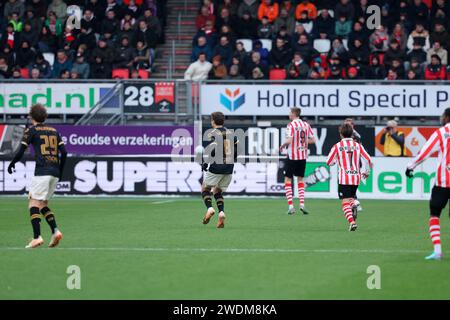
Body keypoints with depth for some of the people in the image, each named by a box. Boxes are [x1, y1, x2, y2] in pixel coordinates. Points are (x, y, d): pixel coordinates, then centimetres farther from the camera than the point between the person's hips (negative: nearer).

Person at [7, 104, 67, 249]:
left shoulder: (31, 130, 3)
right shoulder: (54, 131, 18)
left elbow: (20, 152, -2)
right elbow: (63, 152, 12)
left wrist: (12, 164, 15)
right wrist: (60, 171, 23)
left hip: (42, 171, -6)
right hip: (55, 172, 6)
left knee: (33, 203, -6)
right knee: (42, 204, 17)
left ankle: (37, 237, -19)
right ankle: (55, 231, -1)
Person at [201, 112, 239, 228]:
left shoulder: (212, 133, -6)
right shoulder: (231, 133, 13)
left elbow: (213, 149, -20)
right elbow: (238, 147, 8)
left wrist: (206, 162, -10)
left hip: (216, 167, -5)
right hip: (229, 168, 5)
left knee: (205, 188, 12)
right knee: (217, 191, 18)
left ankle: (209, 208, -13)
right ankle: (221, 212, -4)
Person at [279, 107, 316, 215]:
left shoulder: (291, 125, -12)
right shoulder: (306, 125, 5)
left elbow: (289, 140, -21)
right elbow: (312, 140, 7)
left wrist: (283, 145, -2)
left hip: (292, 156, -5)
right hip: (303, 156, 5)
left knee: (288, 180, 3)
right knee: (300, 180, 16)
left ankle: (291, 206, -5)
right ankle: (302, 204, 5)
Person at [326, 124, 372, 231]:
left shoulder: (337, 146, -3)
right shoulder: (358, 146, 4)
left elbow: (329, 162, 3)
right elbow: (368, 159, 0)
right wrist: (366, 172, 16)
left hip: (344, 179, -4)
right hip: (356, 178, 4)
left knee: (345, 201, -4)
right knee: (351, 197, 25)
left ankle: (352, 222, -22)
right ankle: (354, 206, -9)